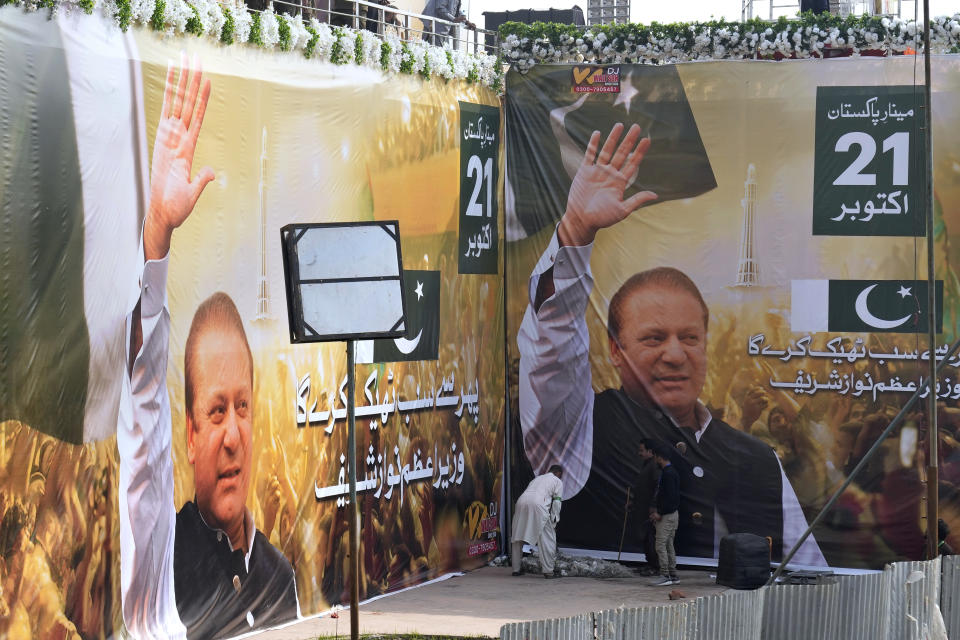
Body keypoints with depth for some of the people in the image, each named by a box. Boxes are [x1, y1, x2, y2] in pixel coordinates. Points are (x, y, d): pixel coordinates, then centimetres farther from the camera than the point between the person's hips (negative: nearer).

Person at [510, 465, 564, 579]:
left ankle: (516, 569, 21)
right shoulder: (557, 481, 20)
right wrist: (554, 522, 14)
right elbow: (556, 503, 10)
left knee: (518, 537, 16)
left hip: (521, 502, 5)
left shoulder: (537, 478, 37)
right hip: (538, 505, -5)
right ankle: (548, 571, 0)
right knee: (547, 538, 3)